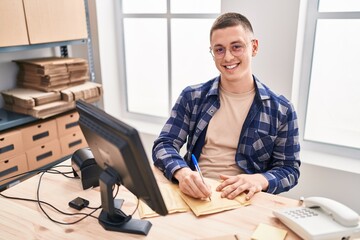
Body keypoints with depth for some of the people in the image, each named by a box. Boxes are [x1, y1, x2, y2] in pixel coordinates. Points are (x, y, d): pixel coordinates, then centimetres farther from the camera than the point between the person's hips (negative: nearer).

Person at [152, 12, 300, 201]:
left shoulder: (281, 110, 0)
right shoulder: (192, 97, 3)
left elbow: (290, 169, 3)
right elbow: (164, 144, -1)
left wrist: (260, 179, -20)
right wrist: (182, 172, -23)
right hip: (193, 195, 1)